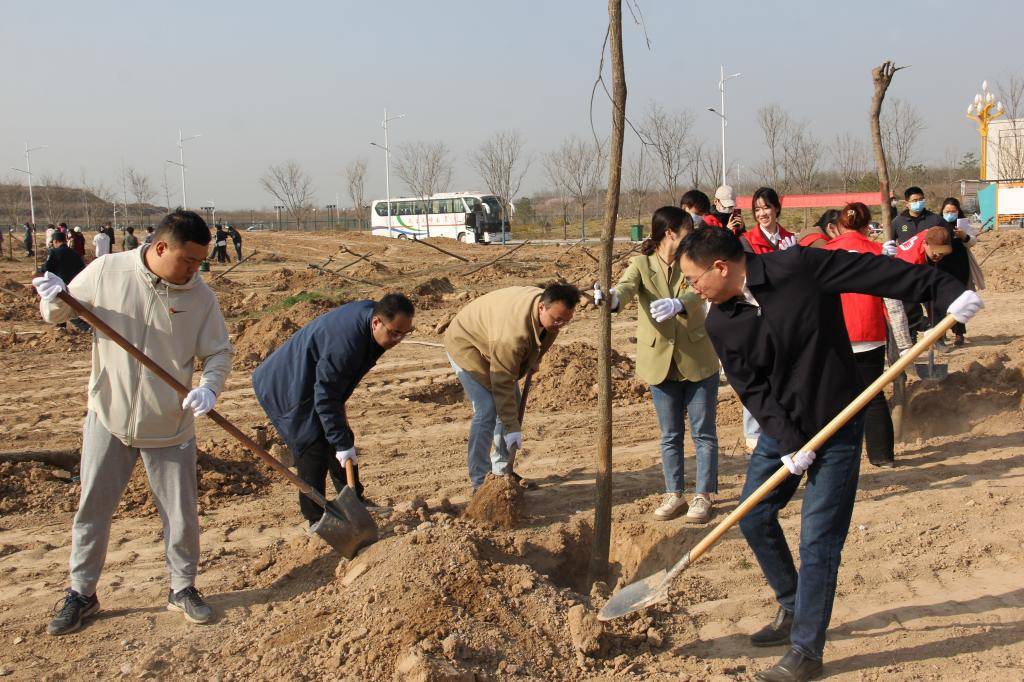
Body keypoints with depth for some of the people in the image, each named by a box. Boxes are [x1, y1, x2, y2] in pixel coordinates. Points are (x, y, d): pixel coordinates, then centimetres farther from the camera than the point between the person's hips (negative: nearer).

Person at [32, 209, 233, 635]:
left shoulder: (200, 296, -8)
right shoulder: (106, 272, -8)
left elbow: (219, 352, -3)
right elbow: (56, 315, 4)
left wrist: (209, 387, -23)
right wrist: (55, 300, -20)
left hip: (169, 427, 0)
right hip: (108, 418, 0)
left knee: (181, 515, 8)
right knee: (92, 508, 11)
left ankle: (182, 588, 29)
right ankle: (81, 593, 29)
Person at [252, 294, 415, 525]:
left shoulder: (368, 311, -10)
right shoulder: (344, 344, -39)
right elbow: (325, 397, -32)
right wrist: (341, 443, -27)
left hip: (315, 382, 10)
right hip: (289, 390, -10)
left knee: (343, 442, 12)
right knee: (314, 451, -9)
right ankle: (316, 521, 3)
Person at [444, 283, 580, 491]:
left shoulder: (551, 309, -18)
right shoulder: (515, 332, -43)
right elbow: (502, 383, -37)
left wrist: (532, 363, 12)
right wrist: (511, 427, -33)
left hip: (493, 342, 9)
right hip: (466, 344, -9)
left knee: (514, 407, 6)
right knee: (487, 410, -17)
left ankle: (503, 471, 17)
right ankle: (480, 482, -11)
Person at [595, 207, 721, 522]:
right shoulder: (641, 265, -5)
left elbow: (698, 291, -23)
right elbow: (627, 286, -26)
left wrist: (676, 304, -46)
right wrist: (612, 297, -51)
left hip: (698, 360, 0)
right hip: (661, 362, 0)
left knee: (704, 432, 6)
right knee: (670, 435, 11)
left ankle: (704, 495, 17)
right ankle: (674, 495, 23)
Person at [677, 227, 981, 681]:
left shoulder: (799, 267, -19)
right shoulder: (720, 324, -5)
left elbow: (878, 271, -15)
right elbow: (751, 388, -6)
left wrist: (946, 291, -18)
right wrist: (786, 442, -17)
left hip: (837, 426, -6)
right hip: (780, 427, 6)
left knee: (818, 542, -4)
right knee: (754, 517, 10)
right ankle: (792, 610, 34)